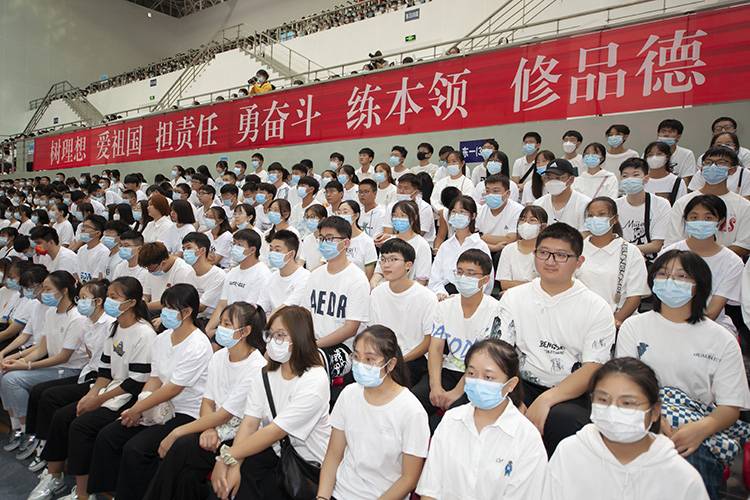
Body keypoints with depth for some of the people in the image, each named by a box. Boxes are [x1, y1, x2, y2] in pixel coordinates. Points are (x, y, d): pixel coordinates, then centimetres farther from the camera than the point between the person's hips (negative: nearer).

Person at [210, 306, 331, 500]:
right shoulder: (265, 375, 4)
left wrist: (228, 456, -22)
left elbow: (276, 431, -21)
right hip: (271, 450, 5)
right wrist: (233, 463, -22)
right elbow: (249, 422, -6)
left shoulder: (314, 381, -17)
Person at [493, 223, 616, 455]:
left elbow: (593, 370, -7)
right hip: (523, 386, 2)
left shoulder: (597, 308, 2)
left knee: (562, 419, -36)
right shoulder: (513, 298, 9)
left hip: (572, 394, -1)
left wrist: (546, 399, -22)